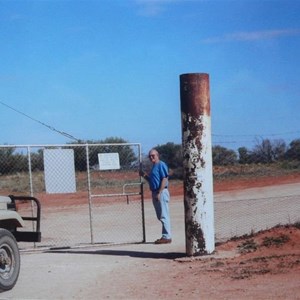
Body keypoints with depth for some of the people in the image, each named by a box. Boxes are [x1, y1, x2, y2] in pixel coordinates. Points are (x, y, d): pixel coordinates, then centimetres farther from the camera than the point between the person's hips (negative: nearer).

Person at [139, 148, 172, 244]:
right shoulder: (154, 166, 20)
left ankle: (167, 237, -5)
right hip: (155, 193, 10)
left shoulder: (161, 165, -9)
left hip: (161, 192, -10)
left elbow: (165, 179, -17)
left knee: (164, 216, -7)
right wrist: (144, 175, 11)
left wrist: (159, 193, -21)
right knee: (160, 216, 12)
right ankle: (165, 236, 17)